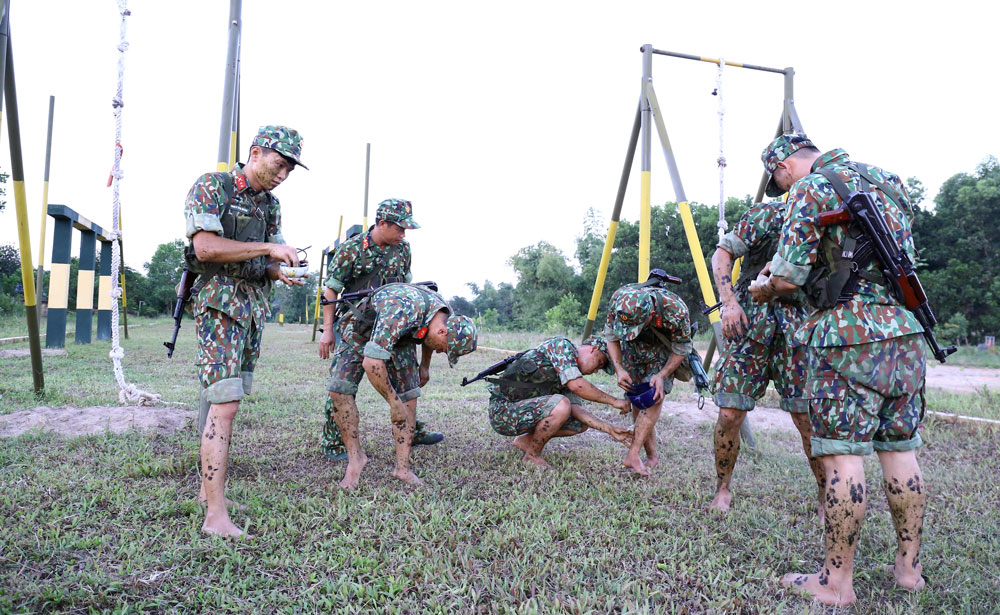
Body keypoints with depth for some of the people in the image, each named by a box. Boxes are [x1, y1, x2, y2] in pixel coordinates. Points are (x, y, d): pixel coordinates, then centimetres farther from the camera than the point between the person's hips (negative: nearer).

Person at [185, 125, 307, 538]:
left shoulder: (270, 204, 15)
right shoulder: (211, 187, -6)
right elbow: (205, 248, -18)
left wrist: (279, 270, -7)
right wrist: (268, 248, -17)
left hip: (255, 305, 7)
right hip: (220, 303, -7)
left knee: (222, 402, 12)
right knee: (224, 404, -14)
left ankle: (208, 490, 23)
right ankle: (216, 516, -12)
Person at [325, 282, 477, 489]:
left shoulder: (445, 317, -19)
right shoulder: (403, 311, -44)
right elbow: (371, 363, -46)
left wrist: (425, 366, 19)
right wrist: (394, 402, -35)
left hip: (401, 337, 5)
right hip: (363, 329, -5)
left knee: (409, 395, -9)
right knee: (339, 388, -20)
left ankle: (402, 467, -1)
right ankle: (355, 457, -6)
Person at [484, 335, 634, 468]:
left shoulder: (573, 374, 17)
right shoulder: (561, 344, -9)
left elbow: (576, 410, 4)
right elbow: (576, 385, -23)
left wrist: (610, 429, -4)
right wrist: (614, 401, -15)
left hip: (525, 411, 9)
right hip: (502, 409, -9)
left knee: (582, 424, 6)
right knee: (561, 405, -31)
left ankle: (525, 440, 13)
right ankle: (532, 455, -9)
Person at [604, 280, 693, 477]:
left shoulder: (676, 311, -38)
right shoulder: (618, 299, -32)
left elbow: (682, 349, -19)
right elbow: (611, 336, -13)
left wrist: (662, 375, -29)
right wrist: (619, 369, -24)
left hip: (662, 352, -2)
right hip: (632, 350, 3)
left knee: (654, 397, -20)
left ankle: (632, 455, -21)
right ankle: (652, 456, 9)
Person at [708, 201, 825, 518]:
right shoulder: (765, 214, 1)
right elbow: (722, 254, 0)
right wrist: (729, 302, -12)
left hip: (797, 326, 2)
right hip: (750, 321, -2)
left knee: (810, 418, -4)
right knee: (730, 414, -4)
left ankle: (827, 500, 15)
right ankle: (723, 490, 17)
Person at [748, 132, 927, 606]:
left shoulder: (810, 189, -4)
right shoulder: (888, 183, 19)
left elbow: (788, 278, -10)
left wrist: (762, 288, 13)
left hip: (849, 335, -8)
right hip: (906, 331, 8)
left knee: (842, 456, -3)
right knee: (900, 451, 14)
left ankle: (837, 582, 4)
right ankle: (909, 567, 24)